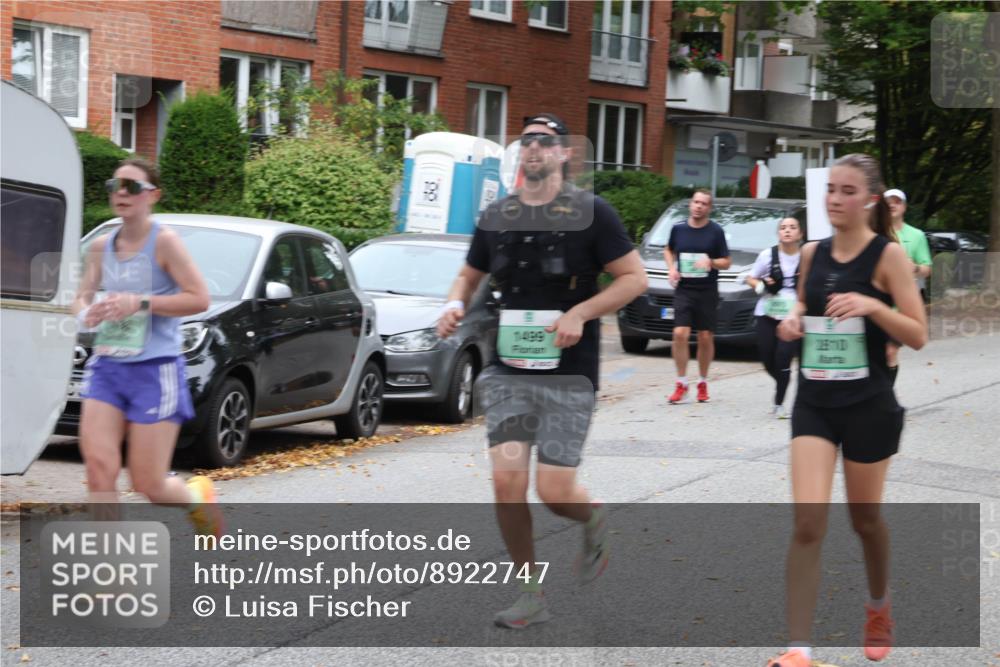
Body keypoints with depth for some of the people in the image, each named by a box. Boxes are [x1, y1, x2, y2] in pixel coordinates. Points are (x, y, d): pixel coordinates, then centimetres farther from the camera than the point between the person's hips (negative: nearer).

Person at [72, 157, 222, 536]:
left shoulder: (164, 242, -7)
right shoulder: (101, 246, 9)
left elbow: (199, 298, -12)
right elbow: (82, 297, 18)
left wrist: (139, 303, -19)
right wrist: (86, 312, -6)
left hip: (156, 370, -5)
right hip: (106, 367, 5)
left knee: (148, 484, -2)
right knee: (99, 466, -12)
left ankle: (198, 496, 33)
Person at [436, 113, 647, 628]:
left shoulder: (591, 213, -4)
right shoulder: (495, 217, 8)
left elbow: (635, 278, -4)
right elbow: (469, 276, 20)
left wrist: (580, 313, -17)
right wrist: (454, 305, -3)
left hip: (568, 373, -3)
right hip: (509, 371, 3)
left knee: (555, 492, -8)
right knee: (507, 481, -8)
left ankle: (595, 520, 30)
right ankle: (531, 595, 8)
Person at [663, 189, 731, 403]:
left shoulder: (716, 232, -1)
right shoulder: (678, 229, 4)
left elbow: (726, 262, 3)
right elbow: (668, 250, 22)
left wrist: (711, 262, -18)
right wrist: (672, 268, 2)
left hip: (707, 291, -1)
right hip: (683, 289, 1)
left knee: (706, 337, 3)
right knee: (680, 334, -12)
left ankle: (703, 383, 19)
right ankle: (681, 383, -3)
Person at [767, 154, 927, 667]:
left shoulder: (888, 255, -8)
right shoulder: (811, 254, 5)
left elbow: (918, 336, -10)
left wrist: (873, 306, -25)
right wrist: (793, 320, 0)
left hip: (869, 406, -3)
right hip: (814, 404, 3)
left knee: (865, 517, 14)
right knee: (807, 521, -10)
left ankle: (879, 605, 45)